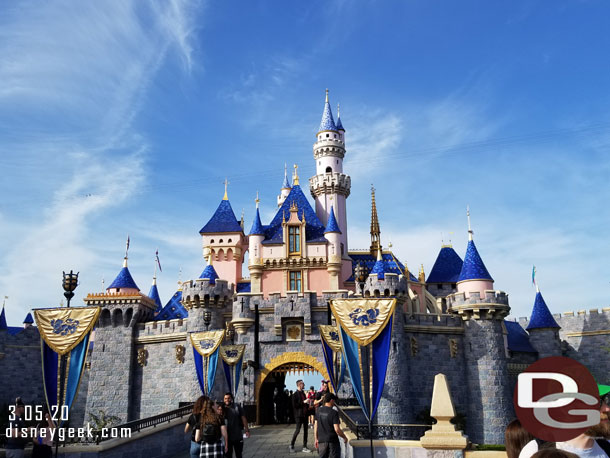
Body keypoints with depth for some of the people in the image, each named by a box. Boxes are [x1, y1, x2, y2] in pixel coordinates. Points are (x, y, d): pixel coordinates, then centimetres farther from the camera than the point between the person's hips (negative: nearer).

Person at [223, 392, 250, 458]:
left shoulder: (237, 407, -3)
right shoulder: (223, 409, 1)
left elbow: (243, 418, -3)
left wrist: (246, 430, -8)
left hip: (238, 436, -1)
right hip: (227, 437, 1)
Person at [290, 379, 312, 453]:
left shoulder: (303, 393, 12)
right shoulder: (295, 394, -11)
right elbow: (294, 405, -18)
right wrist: (303, 402, -20)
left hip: (304, 414, 7)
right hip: (299, 415, -7)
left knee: (305, 430, 8)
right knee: (298, 430, -4)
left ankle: (304, 447, 15)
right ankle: (291, 446, 12)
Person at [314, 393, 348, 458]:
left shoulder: (318, 410, 1)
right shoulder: (334, 413, -15)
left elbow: (315, 425, 7)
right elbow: (337, 429, -18)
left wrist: (316, 439, 16)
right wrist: (344, 437, -2)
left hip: (321, 440, 5)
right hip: (332, 441, -5)